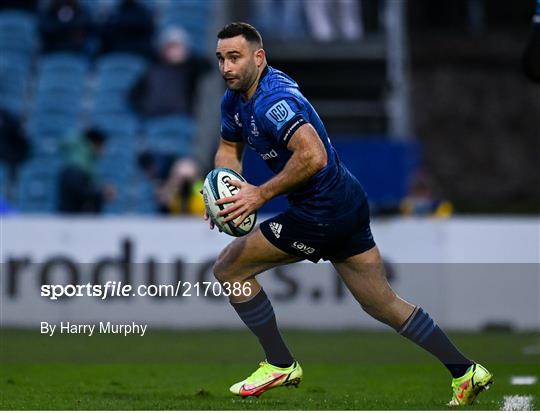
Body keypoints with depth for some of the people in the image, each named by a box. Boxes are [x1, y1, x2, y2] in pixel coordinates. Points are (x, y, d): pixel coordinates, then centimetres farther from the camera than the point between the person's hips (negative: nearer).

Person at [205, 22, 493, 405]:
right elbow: (230, 148, 22)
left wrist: (262, 194, -29)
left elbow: (313, 157, -35)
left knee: (229, 268, -2)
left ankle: (280, 365, 7)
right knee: (384, 304, 15)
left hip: (322, 215, -10)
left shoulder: (272, 100, -24)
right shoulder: (235, 99, 7)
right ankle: (466, 371, 18)